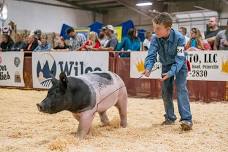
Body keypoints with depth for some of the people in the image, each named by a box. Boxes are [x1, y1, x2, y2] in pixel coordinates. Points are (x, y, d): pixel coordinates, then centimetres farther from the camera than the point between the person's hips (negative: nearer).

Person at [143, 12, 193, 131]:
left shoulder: (179, 37, -32)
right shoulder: (155, 39, -22)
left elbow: (180, 58, -31)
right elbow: (151, 55, -25)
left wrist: (171, 72, -43)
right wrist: (148, 68, -45)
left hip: (179, 65, -4)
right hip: (166, 65, 5)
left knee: (181, 89, -19)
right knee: (166, 92, 6)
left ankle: (186, 119, -20)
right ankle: (170, 117, 21)